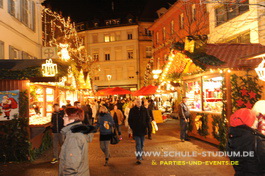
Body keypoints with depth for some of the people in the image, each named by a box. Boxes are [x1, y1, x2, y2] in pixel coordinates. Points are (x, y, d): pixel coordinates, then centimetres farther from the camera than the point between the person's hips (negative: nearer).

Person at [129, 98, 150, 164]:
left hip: (143, 130, 3)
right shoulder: (132, 110, -2)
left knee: (142, 144, 14)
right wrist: (132, 127, -4)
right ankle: (138, 158, -8)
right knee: (138, 144, -8)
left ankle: (140, 155, 31)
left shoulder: (144, 109, 3)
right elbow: (130, 120, 4)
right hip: (136, 130, -3)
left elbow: (148, 119, 10)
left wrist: (146, 126, -1)